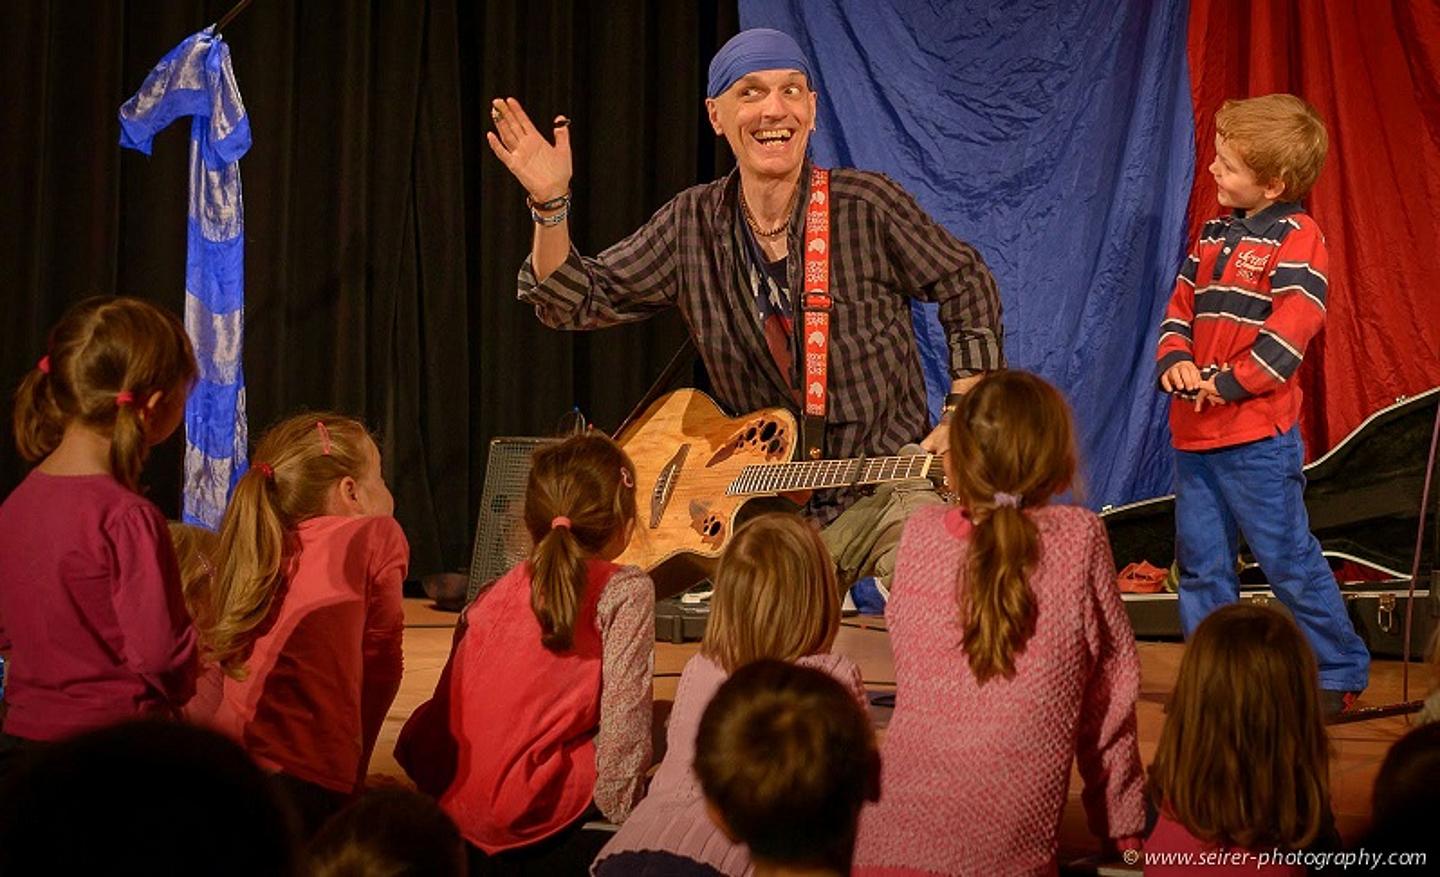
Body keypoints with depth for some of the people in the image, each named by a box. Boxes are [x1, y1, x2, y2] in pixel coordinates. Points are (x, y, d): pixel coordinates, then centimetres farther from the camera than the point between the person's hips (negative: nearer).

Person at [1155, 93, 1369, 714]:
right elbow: (1181, 307, 16)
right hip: (1193, 431, 8)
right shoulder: (1214, 235, 14)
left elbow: (1291, 328, -18)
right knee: (1200, 563, 12)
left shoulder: (1296, 239, -9)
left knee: (1288, 558, -1)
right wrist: (1175, 360, -4)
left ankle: (1340, 673, 13)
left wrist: (1228, 383, -18)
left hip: (1258, 436, -7)